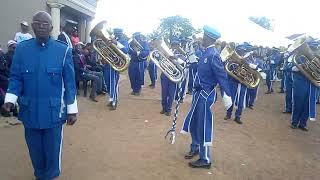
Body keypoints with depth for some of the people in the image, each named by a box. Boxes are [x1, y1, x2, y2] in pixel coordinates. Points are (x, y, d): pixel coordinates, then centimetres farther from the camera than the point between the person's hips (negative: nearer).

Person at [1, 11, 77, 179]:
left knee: (52, 151, 13)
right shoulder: (21, 49, -1)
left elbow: (69, 82, -5)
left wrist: (72, 109, -5)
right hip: (30, 112, 2)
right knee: (35, 151, 19)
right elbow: (15, 78, 3)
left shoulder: (63, 50, -8)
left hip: (54, 112, -2)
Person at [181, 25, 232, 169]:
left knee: (203, 126, 0)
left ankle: (205, 160, 15)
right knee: (194, 123, 21)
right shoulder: (206, 53, 9)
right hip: (199, 93, 10)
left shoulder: (213, 55, -18)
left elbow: (222, 76, -22)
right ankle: (195, 148, 42)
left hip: (205, 95, -9)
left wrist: (226, 96, -24)